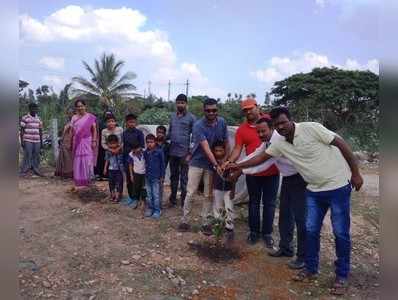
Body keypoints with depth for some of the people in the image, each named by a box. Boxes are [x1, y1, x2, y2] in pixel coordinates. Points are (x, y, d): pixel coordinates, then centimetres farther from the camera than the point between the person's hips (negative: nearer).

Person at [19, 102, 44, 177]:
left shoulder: (38, 119, 13)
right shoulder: (24, 118, -1)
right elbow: (22, 130, -2)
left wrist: (41, 142, 13)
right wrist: (22, 141, -8)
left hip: (37, 141, 4)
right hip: (28, 141, -4)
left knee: (36, 156, 6)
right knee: (27, 156, -6)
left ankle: (36, 170, 14)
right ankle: (23, 171, 1)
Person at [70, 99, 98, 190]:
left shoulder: (90, 117, 0)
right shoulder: (74, 118, 9)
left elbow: (94, 130, -1)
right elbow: (72, 131, 10)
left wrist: (94, 141, -10)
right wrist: (70, 143, 7)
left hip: (87, 143, -3)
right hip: (77, 143, 3)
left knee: (87, 162, -3)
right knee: (78, 162, 5)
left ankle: (88, 181, 6)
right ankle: (78, 183, 11)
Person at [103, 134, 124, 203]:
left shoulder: (119, 149, -10)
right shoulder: (108, 151, 2)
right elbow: (107, 160, 8)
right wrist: (105, 168, 7)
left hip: (118, 169, -4)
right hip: (111, 169, 4)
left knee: (118, 182, 1)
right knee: (111, 182, 13)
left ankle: (117, 196, 9)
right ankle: (112, 195, 27)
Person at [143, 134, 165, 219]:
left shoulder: (159, 152, -9)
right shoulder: (145, 152, 4)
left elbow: (162, 164, -5)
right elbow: (145, 163, 14)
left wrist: (162, 176, -5)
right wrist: (145, 174, 14)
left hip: (156, 177, -4)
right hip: (147, 177, 5)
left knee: (156, 195, 0)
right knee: (148, 194, 12)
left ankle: (157, 210, 10)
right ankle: (150, 208, 25)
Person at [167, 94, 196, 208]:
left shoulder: (191, 117, -5)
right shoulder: (172, 116, 10)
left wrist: (190, 152, -10)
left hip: (184, 153, -5)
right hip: (172, 152, 5)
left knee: (183, 178, 2)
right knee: (173, 177, 15)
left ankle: (184, 201, 13)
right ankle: (172, 199, 27)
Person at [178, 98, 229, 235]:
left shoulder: (222, 122, -5)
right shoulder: (198, 125, -19)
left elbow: (226, 143, 4)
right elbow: (206, 148, -26)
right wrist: (216, 165, -33)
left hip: (212, 164, 3)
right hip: (197, 163, -3)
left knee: (208, 195, 8)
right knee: (190, 193, 2)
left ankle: (205, 222, 20)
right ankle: (185, 220, 16)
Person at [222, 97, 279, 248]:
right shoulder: (242, 129, -1)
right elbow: (237, 149, -5)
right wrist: (229, 161, -23)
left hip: (272, 171, -1)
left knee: (269, 203, 10)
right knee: (254, 202, 14)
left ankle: (267, 233, 24)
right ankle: (254, 231, 29)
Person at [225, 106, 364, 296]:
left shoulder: (311, 128, -17)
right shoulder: (280, 144, 0)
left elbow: (341, 144, -14)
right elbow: (261, 157, 11)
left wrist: (355, 173, -12)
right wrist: (238, 165, 9)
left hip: (338, 185, -5)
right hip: (314, 190, 5)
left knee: (341, 233, 3)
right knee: (311, 230, 7)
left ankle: (342, 276, 20)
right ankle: (311, 269, 25)